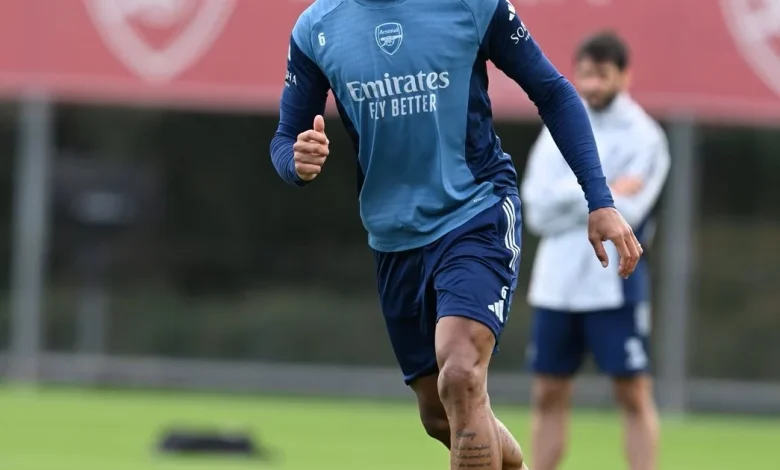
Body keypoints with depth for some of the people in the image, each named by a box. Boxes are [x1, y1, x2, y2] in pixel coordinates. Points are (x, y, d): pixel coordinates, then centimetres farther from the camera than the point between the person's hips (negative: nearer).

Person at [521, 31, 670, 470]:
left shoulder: (643, 137, -4)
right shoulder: (560, 130, 9)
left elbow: (626, 211, -16)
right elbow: (539, 209, -2)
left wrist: (570, 196, -9)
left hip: (613, 282, -5)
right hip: (557, 281, 5)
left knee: (634, 393, -4)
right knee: (549, 395, 7)